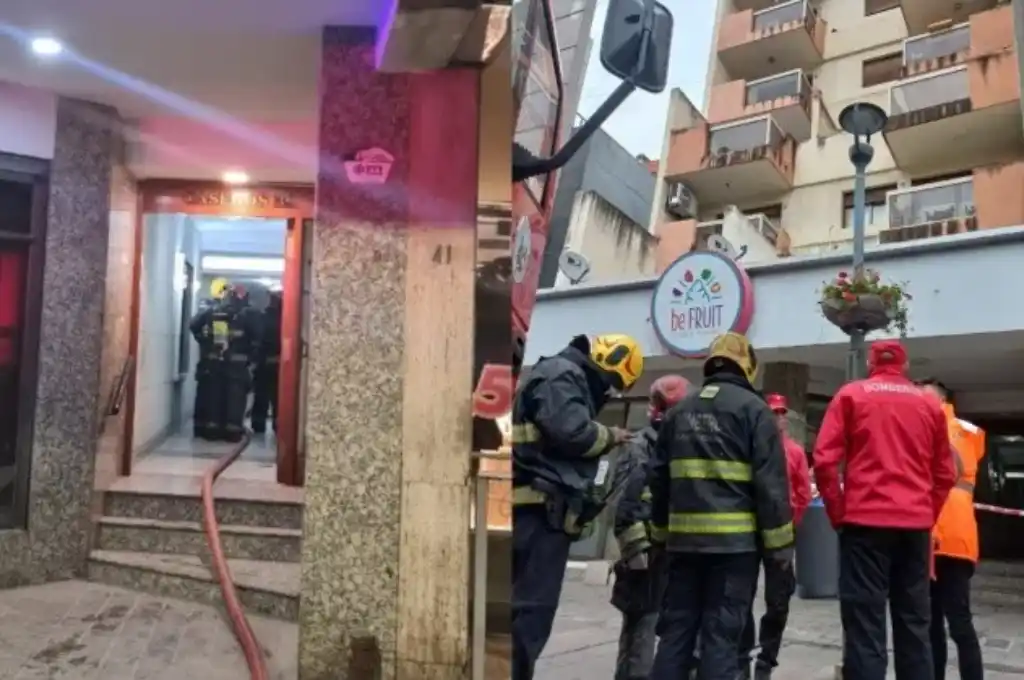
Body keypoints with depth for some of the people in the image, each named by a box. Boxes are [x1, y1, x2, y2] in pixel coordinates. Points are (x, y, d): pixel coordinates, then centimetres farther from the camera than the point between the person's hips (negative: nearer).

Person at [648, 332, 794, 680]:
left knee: (675, 630, 10)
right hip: (735, 539, -5)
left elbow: (659, 478, 15)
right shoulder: (752, 407, -4)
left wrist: (662, 531, 22)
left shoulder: (680, 410, 12)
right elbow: (771, 481, -9)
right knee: (721, 635, -1)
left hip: (684, 537, 5)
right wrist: (780, 542, -4)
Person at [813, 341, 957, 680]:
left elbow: (825, 459, -6)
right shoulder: (930, 404, 12)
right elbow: (945, 473, 14)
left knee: (866, 622, -3)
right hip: (915, 525, 3)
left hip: (866, 521, -3)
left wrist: (839, 513, 1)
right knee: (914, 622, 11)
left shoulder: (851, 394, 3)